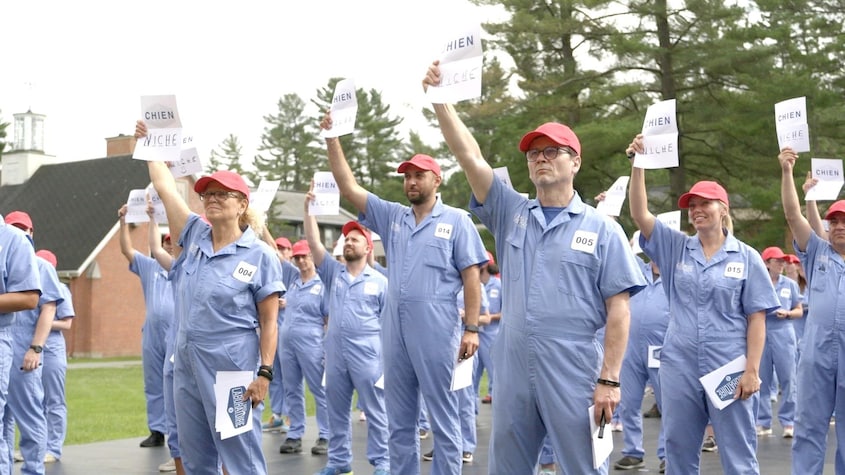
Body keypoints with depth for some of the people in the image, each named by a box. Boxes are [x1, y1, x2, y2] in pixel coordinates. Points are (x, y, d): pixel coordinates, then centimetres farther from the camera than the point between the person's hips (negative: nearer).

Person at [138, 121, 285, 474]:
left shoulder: (260, 255, -6)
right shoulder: (195, 237, 8)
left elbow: (269, 322, -6)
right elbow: (165, 187, 11)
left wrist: (264, 372, -13)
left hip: (233, 368, -6)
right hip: (186, 364, 6)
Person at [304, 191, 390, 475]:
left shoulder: (380, 281, 2)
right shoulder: (333, 272, 10)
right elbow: (314, 244, 0)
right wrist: (309, 209, -9)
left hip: (367, 353, -4)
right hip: (335, 352, 4)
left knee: (375, 410, -1)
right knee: (337, 410, 10)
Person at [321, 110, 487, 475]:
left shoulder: (457, 221, 0)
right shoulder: (392, 216, 12)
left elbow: (471, 277, -3)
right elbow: (349, 188, 8)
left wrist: (472, 328, -9)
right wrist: (332, 140, 0)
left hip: (436, 331, -5)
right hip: (394, 330, 5)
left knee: (443, 416, 0)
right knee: (399, 418, 12)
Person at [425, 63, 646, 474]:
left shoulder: (602, 229, 0)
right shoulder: (511, 214, 10)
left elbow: (618, 309, -4)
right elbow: (469, 155, 1)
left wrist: (609, 379, -10)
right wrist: (439, 99, -9)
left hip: (574, 375, -4)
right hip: (512, 373, 4)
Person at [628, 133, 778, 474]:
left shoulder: (746, 257, 0)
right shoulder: (676, 248, 7)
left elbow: (756, 319, -2)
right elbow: (639, 214, -5)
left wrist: (752, 371, -9)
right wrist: (638, 164, -15)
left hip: (729, 369, -3)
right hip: (679, 367, 3)